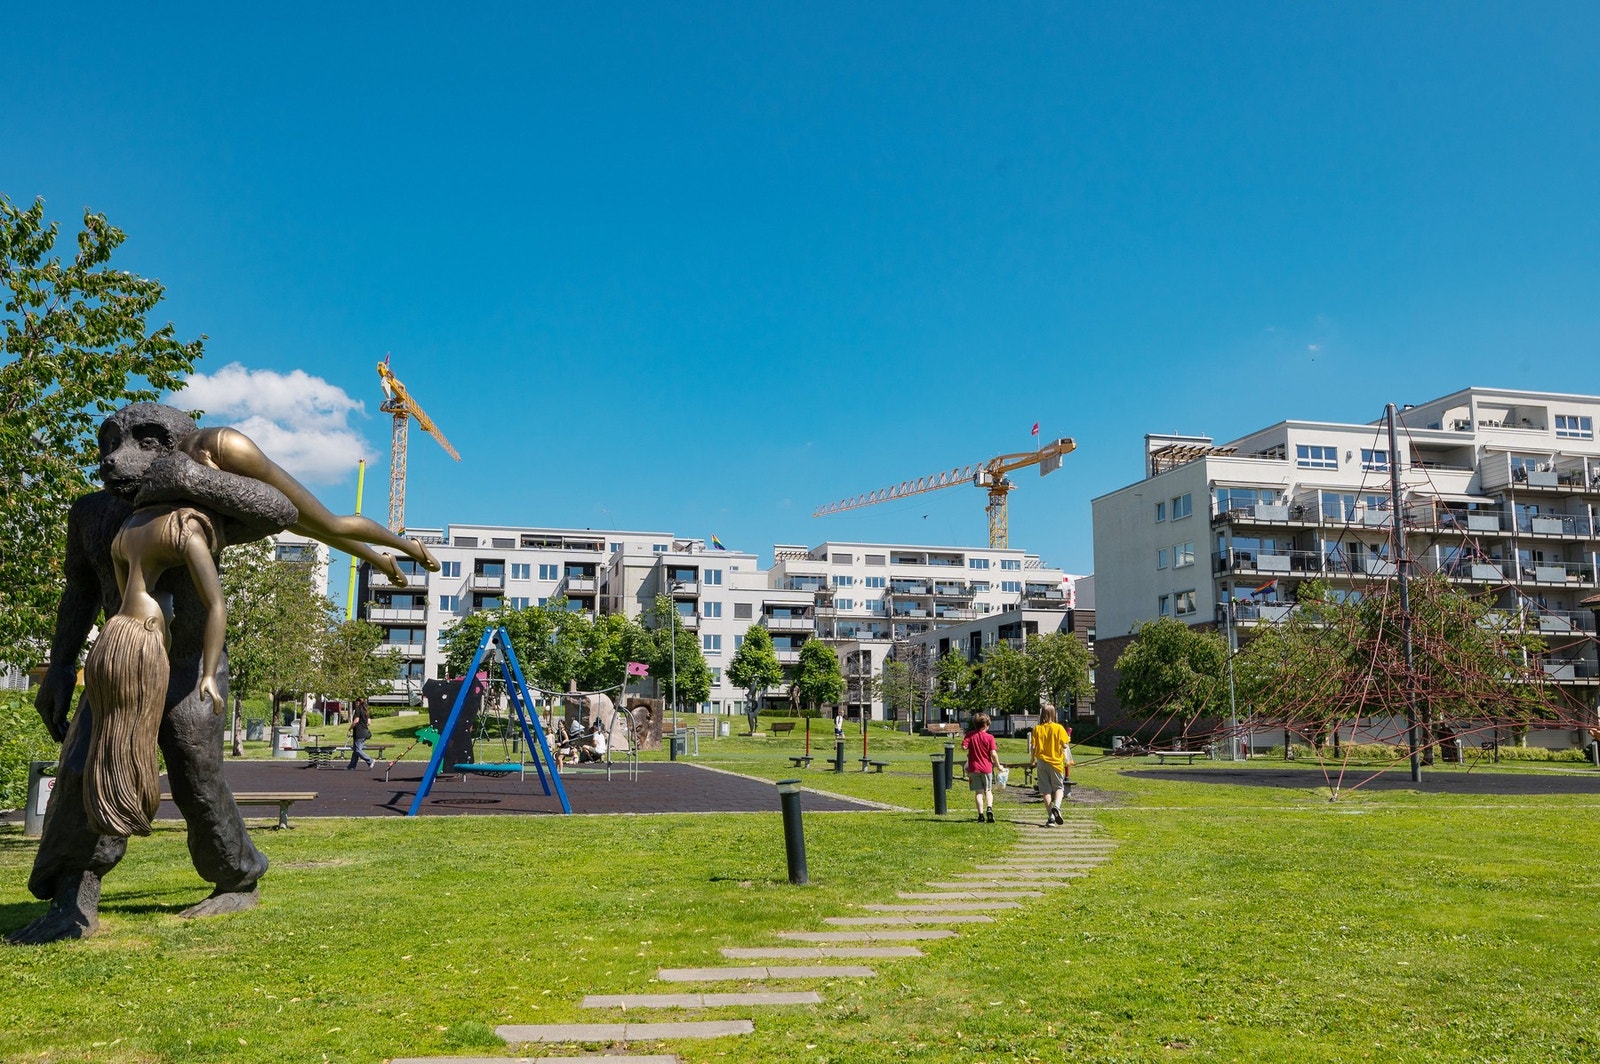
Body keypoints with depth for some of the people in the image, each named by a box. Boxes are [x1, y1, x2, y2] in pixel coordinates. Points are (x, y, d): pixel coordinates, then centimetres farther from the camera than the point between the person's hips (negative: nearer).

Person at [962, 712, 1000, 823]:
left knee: (978, 791, 6)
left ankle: (981, 814, 0)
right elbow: (993, 753, -12)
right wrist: (998, 765, 1)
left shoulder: (970, 735, -4)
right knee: (988, 790, 14)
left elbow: (964, 747, -12)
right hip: (987, 767, -1)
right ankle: (989, 808, -9)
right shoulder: (989, 737, -9)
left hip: (973, 767, 1)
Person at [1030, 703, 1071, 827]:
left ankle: (1051, 817, 2)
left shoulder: (1037, 729, -1)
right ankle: (1056, 807, -17)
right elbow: (1064, 746, -6)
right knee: (1059, 787, 12)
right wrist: (1066, 759, 10)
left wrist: (1032, 760, 11)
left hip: (1042, 762, 1)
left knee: (1046, 790, 6)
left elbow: (1033, 747, -3)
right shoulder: (1059, 728, -4)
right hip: (1056, 761, -1)